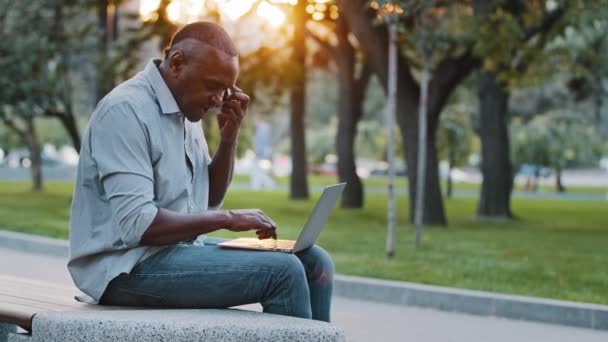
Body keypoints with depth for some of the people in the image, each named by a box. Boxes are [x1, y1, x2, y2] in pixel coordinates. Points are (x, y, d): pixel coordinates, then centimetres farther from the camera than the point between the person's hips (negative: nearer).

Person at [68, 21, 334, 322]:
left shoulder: (185, 110, 11)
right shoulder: (126, 110, -17)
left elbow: (208, 199, 17)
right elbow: (135, 224, -25)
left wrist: (229, 136, 2)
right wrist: (227, 219, -19)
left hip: (179, 249, 9)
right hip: (129, 267, -9)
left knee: (314, 263, -1)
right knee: (283, 272, -22)